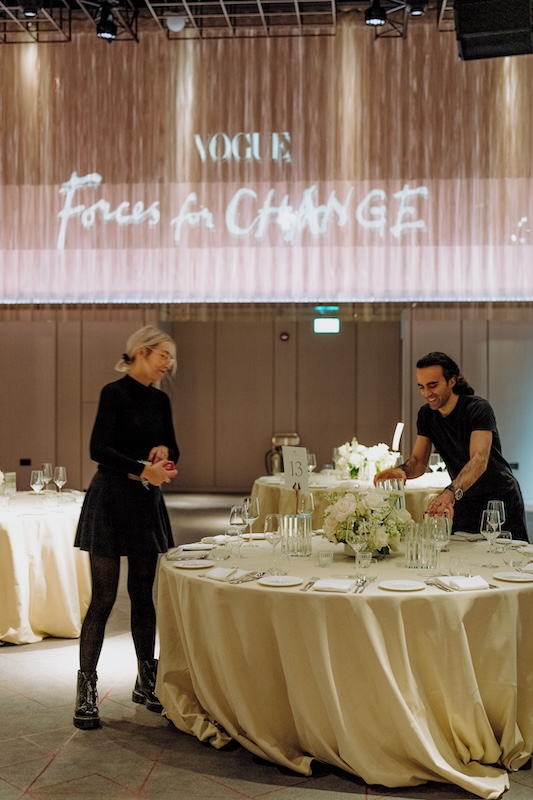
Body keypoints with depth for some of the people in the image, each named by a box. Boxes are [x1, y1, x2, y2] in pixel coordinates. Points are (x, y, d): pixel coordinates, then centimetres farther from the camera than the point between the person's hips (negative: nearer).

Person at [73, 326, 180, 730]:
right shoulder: (115, 393, -9)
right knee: (104, 597, -5)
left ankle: (146, 682, 22)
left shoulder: (160, 400, 11)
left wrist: (164, 450, -5)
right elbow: (99, 448, -19)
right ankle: (86, 691, 2)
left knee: (144, 595, 11)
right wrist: (142, 470, -28)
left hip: (147, 504, 6)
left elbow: (172, 448, 17)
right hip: (111, 501, -6)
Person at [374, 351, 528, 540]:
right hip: (464, 502, 5)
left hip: (500, 498, -5)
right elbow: (418, 461, -2)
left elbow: (479, 460, -34)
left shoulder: (478, 409, -21)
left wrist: (451, 492, -50)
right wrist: (402, 470, -27)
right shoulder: (426, 415, -1)